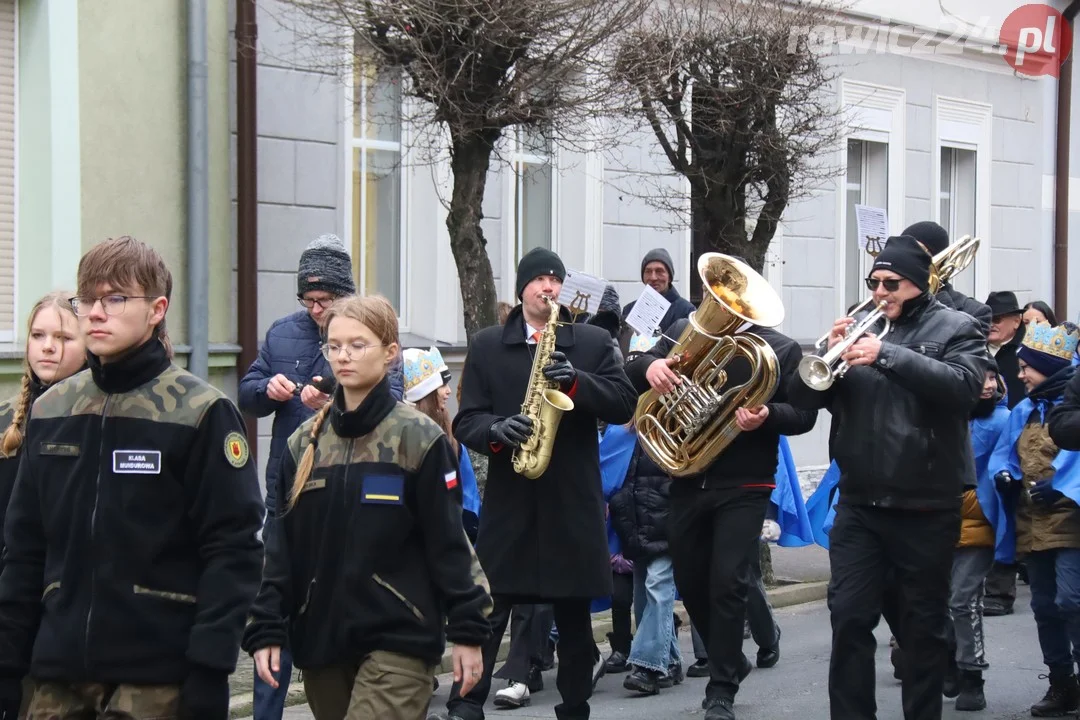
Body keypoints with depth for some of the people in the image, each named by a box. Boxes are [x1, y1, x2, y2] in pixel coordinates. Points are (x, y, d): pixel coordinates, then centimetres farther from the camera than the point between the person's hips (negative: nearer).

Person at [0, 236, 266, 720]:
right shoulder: (50, 410, 8)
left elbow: (232, 549, -10)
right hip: (60, 671, 5)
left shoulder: (200, 413, -7)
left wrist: (210, 669, -16)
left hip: (158, 674, -4)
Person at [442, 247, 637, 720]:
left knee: (573, 612, 8)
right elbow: (466, 421, 3)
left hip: (574, 499, 1)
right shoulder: (486, 346, 7)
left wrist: (576, 381, -16)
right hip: (508, 498, -1)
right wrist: (497, 431, -18)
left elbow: (624, 405, -1)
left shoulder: (593, 342, 8)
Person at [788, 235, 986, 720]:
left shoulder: (955, 328, 1)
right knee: (848, 616, -2)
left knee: (923, 624, 7)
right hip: (858, 504, 3)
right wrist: (829, 354, -14)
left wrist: (889, 355, -25)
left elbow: (964, 386, -19)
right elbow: (803, 397, 6)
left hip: (926, 507, -3)